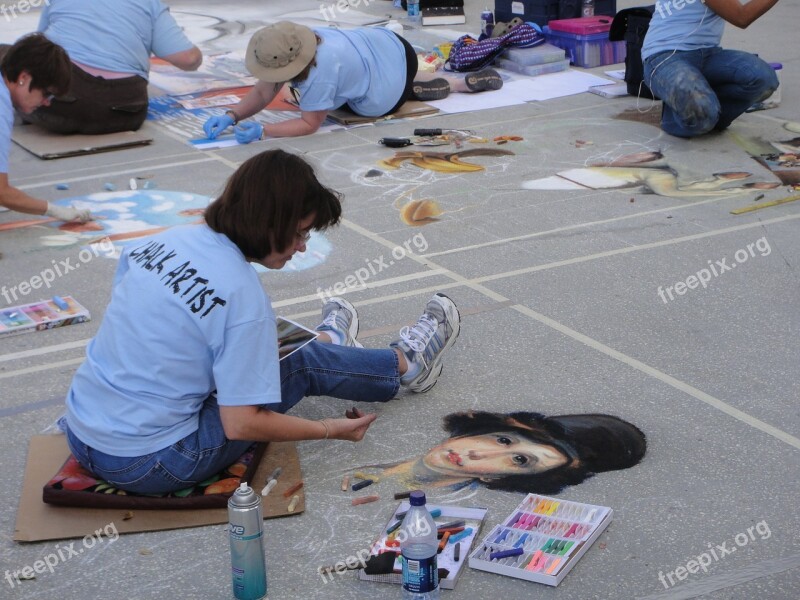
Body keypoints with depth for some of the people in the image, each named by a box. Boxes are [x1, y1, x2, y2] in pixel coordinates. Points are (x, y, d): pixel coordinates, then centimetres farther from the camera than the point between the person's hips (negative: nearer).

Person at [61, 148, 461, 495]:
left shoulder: (165, 240, -1)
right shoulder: (243, 295, -21)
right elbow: (240, 425, -19)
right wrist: (330, 430, -5)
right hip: (150, 466, -7)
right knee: (303, 364, 7)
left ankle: (327, 344, 53)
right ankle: (407, 364, 32)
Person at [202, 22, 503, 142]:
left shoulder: (319, 72, -45)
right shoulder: (288, 49, -21)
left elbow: (309, 123, -34)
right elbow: (262, 93, -15)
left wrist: (261, 131, -45)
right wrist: (231, 116, -32)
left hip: (385, 93, -7)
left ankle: (466, 82, 28)